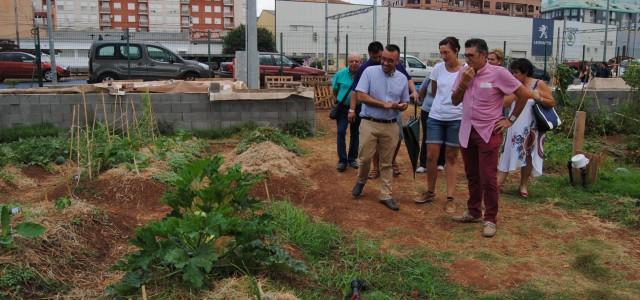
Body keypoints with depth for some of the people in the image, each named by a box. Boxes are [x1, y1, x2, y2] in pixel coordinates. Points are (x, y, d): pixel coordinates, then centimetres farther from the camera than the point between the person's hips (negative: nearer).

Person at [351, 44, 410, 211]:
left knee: (386, 162, 8)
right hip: (369, 123, -2)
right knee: (365, 158, 0)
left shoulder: (402, 78, 7)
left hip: (391, 126, 3)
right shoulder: (370, 72, -4)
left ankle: (385, 195, 17)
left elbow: (405, 103, 13)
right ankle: (361, 181, 31)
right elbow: (361, 96, -11)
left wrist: (402, 106, -12)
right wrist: (384, 104, -15)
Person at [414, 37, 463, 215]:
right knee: (431, 156, 3)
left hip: (456, 119, -2)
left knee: (451, 159, 6)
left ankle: (450, 198, 13)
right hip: (435, 117, 3)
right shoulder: (438, 68, 1)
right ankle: (430, 192, 21)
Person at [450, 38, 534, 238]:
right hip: (467, 131, 5)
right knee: (472, 176, 15)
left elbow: (524, 94, -6)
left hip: (488, 132, -5)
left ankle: (490, 219, 10)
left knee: (488, 178, -3)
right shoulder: (463, 73, 3)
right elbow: (455, 101, 7)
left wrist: (510, 120, -5)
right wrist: (463, 84, -10)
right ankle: (473, 212, 29)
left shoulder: (498, 73, -12)